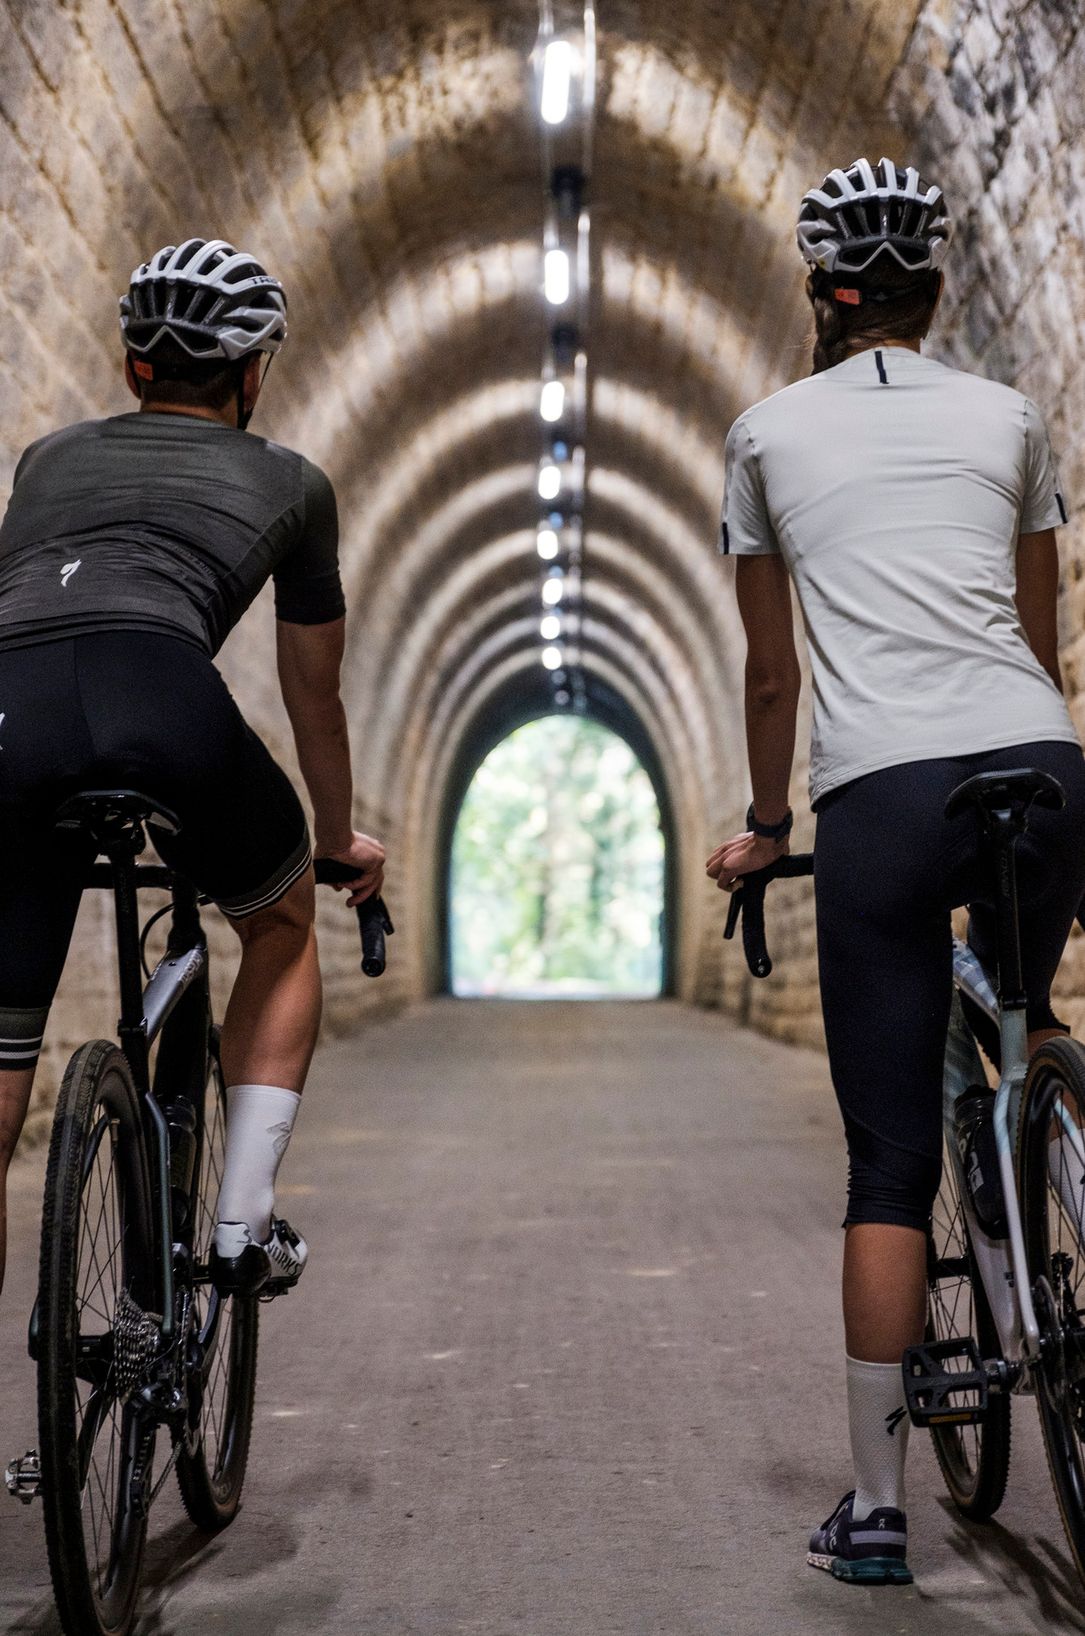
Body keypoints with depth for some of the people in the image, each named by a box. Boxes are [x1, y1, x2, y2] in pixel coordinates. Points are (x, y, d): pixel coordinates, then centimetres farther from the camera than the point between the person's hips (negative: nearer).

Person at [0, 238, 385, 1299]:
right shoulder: (288, 482, 30)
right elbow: (313, 696, 39)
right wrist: (339, 839, 56)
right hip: (162, 696, -2)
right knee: (282, 927, 30)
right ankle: (243, 1229, 21)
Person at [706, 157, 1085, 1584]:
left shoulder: (771, 431, 15)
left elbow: (770, 672, 18)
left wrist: (763, 823, 30)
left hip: (880, 796, -1)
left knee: (889, 1165, 3)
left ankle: (877, 1509, 5)